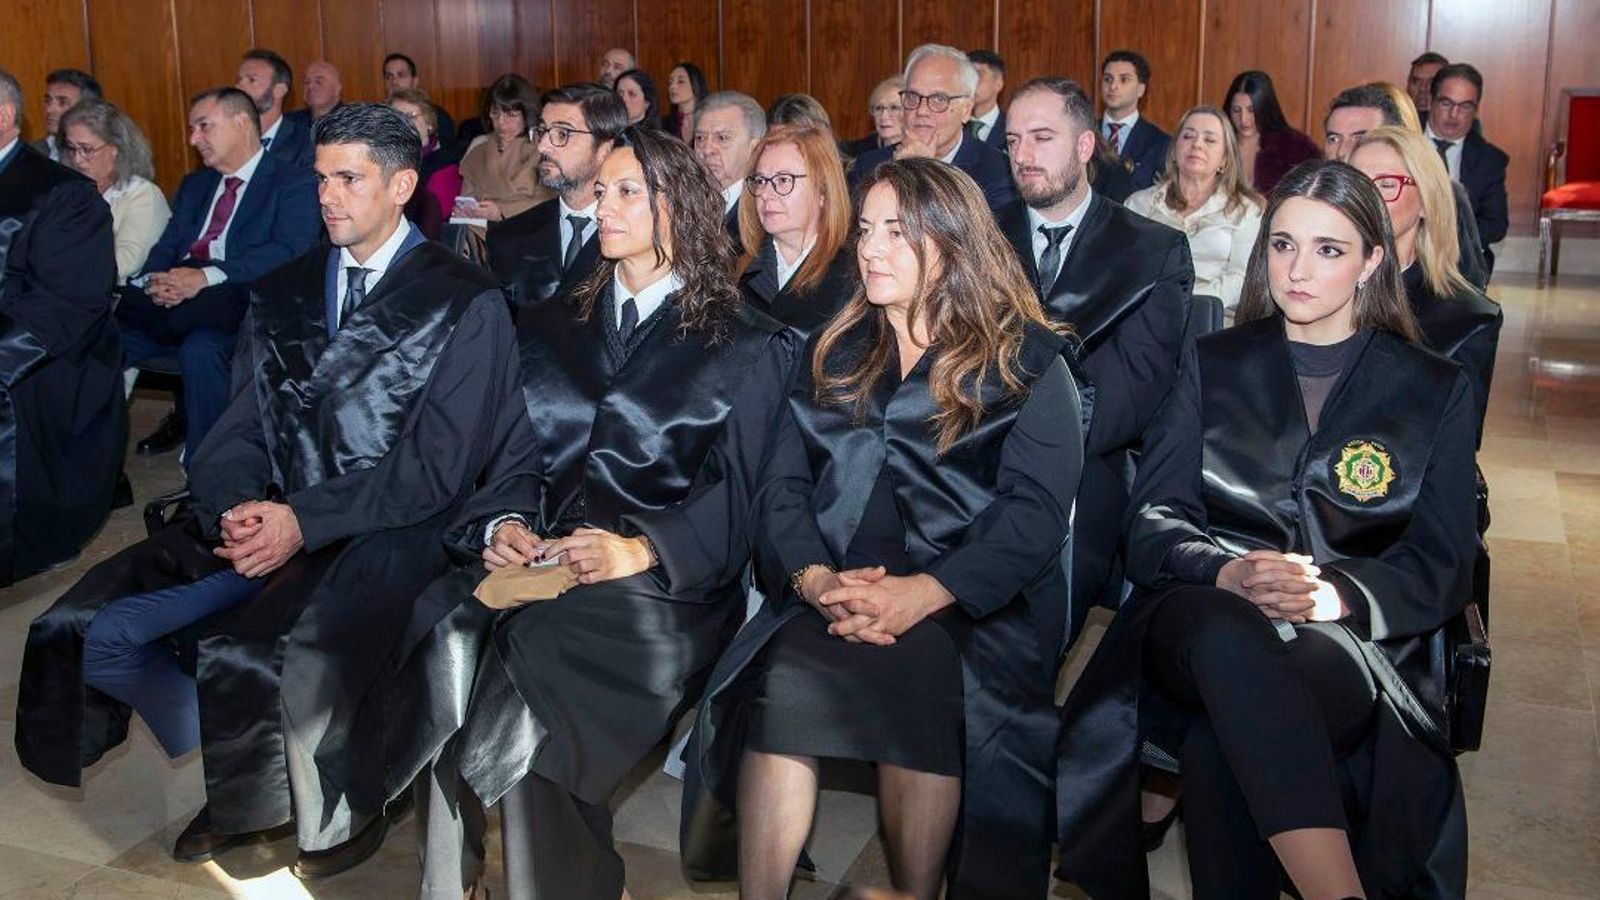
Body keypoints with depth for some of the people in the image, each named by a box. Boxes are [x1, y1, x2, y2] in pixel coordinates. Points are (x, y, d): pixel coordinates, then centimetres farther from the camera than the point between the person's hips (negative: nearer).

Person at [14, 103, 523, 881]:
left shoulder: (467, 305, -3)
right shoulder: (282, 293, 17)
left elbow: (438, 468, -10)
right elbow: (239, 429, 12)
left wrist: (303, 522, -17)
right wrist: (238, 509, -11)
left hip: (383, 534, -6)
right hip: (264, 520, 6)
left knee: (252, 654, -31)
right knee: (85, 632, -10)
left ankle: (343, 810, 0)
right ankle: (236, 771, 13)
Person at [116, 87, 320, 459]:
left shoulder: (295, 184, 4)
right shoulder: (193, 185, 28)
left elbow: (289, 252, -12)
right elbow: (165, 248, 17)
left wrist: (207, 276, -23)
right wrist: (156, 281, -9)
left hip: (239, 308, -6)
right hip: (175, 301, 6)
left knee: (201, 348, -36)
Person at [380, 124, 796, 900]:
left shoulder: (748, 347, 9)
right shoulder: (552, 327, 23)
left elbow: (740, 495, -1)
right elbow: (517, 457, 17)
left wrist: (641, 550, -16)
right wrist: (503, 524, -5)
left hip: (665, 582, -4)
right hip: (536, 564, 4)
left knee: (535, 645, -33)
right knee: (451, 637, -29)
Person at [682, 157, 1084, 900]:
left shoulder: (1026, 360, 8)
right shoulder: (835, 354, 21)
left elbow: (1036, 512, -5)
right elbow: (783, 487, 11)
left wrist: (919, 595, -21)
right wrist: (814, 579, -12)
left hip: (971, 607, -2)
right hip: (832, 597, 3)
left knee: (915, 670, -35)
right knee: (784, 681, -30)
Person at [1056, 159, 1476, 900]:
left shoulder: (1436, 390, 14)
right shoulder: (1213, 364, 17)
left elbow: (1443, 568, 5)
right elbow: (1152, 525, 7)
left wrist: (1338, 594, -16)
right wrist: (1230, 571, -16)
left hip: (1351, 638, -1)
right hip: (1203, 618, 1)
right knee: (1229, 631, -40)